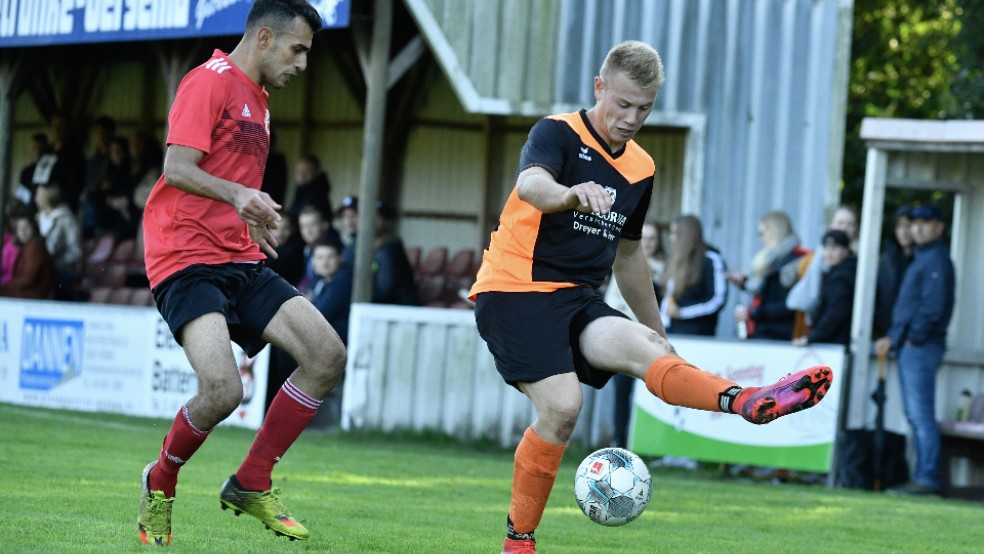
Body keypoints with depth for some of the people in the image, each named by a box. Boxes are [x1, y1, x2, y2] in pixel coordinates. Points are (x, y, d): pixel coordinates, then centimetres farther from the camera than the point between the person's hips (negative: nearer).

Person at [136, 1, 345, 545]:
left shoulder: (256, 99, 22)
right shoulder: (210, 82, -7)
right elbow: (177, 169, -19)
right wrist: (237, 194, -34)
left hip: (240, 264, 9)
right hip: (187, 261, -9)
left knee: (327, 354, -7)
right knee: (222, 389, -25)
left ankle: (251, 485, 3)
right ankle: (160, 485, 4)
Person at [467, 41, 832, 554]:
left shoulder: (641, 169, 12)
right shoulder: (557, 133, -8)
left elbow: (628, 256, 26)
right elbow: (530, 184, -32)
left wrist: (657, 333, 29)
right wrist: (570, 195, -55)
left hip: (576, 300, 6)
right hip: (515, 292, -5)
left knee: (639, 348, -24)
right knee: (561, 405, -21)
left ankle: (746, 402, -48)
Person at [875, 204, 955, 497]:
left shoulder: (937, 259, -10)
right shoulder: (921, 258, 21)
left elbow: (933, 305, -19)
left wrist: (914, 338, -16)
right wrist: (893, 337, 14)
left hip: (921, 347, -10)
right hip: (909, 344, 10)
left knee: (921, 415, -12)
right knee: (915, 415, 11)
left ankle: (927, 478, -13)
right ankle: (922, 477, 13)